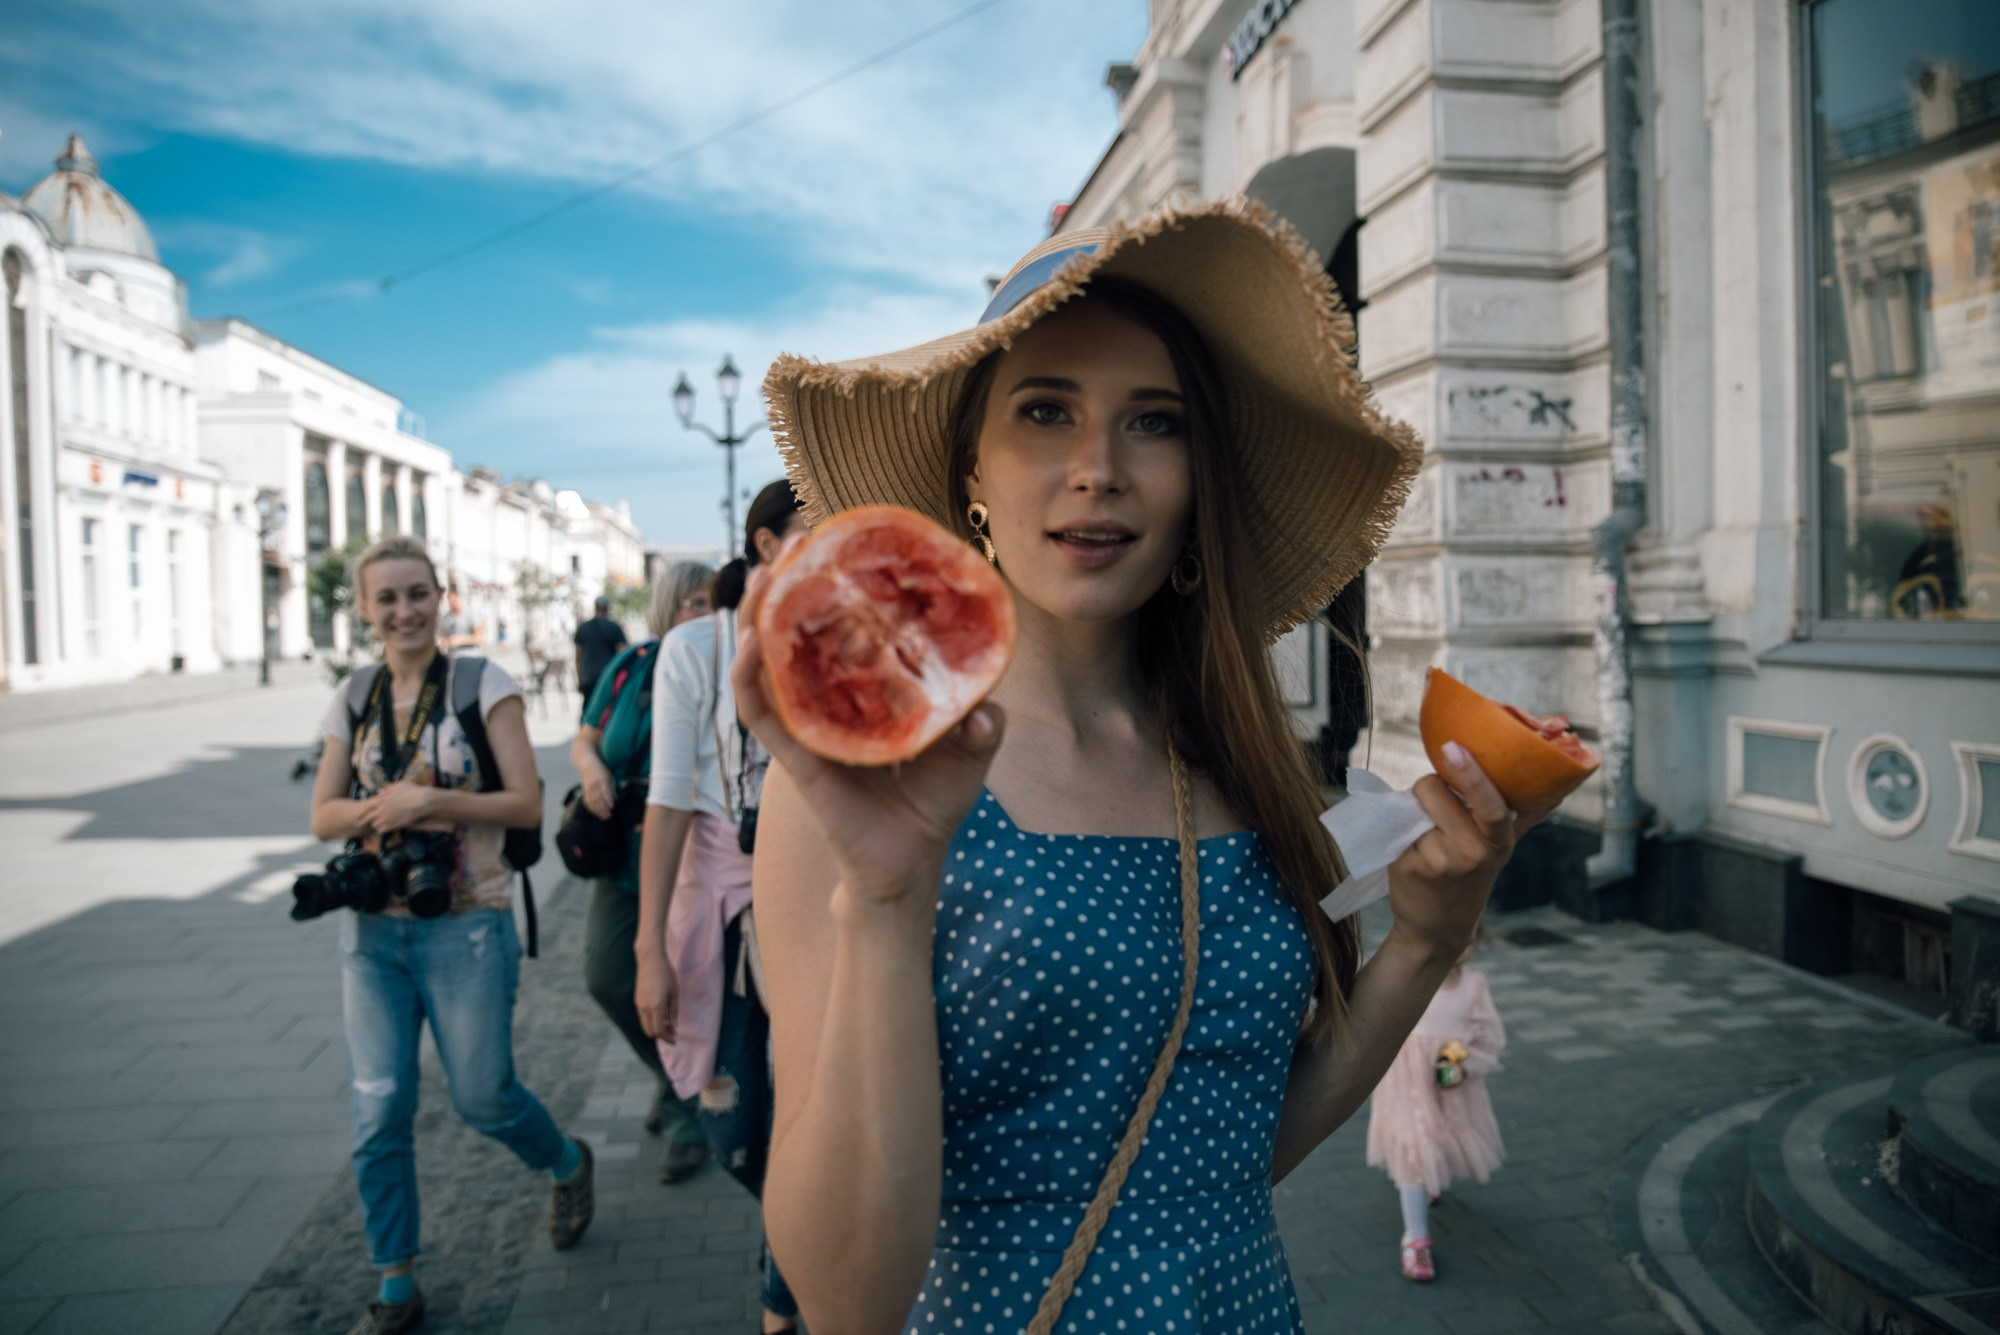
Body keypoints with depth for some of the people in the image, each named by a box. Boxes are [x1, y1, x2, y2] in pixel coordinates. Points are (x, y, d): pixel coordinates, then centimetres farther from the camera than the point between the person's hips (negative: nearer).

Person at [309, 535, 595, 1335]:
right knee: (378, 1109, 4)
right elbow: (323, 817, 7)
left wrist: (433, 800, -19)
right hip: (372, 929, 4)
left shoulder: (483, 685, -6)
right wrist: (383, 807, -13)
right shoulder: (353, 702, 6)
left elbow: (526, 803, -9)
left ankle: (569, 1165, 36)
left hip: (464, 924, -4)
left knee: (482, 1097, 4)